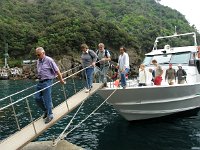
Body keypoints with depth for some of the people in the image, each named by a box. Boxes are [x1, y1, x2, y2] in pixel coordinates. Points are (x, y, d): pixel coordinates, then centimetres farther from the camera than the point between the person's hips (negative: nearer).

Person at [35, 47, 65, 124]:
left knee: (47, 99, -2)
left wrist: (61, 79, -4)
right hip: (40, 82, 7)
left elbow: (57, 70, -9)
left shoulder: (49, 60, -11)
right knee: (37, 98, 7)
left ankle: (50, 115, 13)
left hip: (47, 82, -7)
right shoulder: (38, 61, 11)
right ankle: (45, 110, 28)